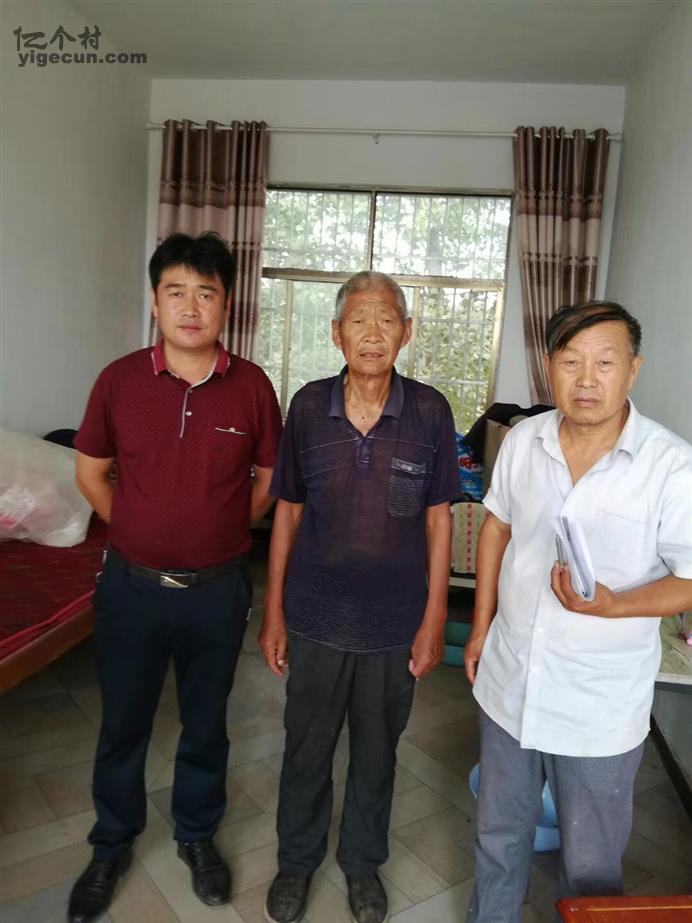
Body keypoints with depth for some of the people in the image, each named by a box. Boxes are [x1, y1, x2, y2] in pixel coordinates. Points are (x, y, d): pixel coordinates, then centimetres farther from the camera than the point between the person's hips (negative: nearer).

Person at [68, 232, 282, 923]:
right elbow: (90, 470, 6)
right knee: (122, 724, 18)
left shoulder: (252, 386, -7)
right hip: (131, 584, 1)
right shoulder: (120, 380, -6)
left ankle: (197, 834, 44)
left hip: (217, 588, 0)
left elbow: (269, 478, 5)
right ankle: (112, 845, 44)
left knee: (205, 723, 18)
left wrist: (221, 531, 1)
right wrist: (137, 531, 3)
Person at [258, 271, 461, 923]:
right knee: (306, 746, 18)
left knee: (376, 751, 19)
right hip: (316, 618, 1)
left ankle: (363, 860, 46)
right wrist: (273, 611, 1)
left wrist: (434, 618, -3)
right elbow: (288, 513, 0)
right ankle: (297, 859, 46)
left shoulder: (429, 411, -9)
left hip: (395, 623, 0)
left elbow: (438, 519, -3)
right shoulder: (308, 406, -7)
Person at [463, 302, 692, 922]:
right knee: (498, 835, 26)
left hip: (600, 712, -4)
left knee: (591, 867, 18)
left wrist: (614, 605, -30)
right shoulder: (523, 441, -4)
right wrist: (481, 629, 9)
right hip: (508, 684, 4)